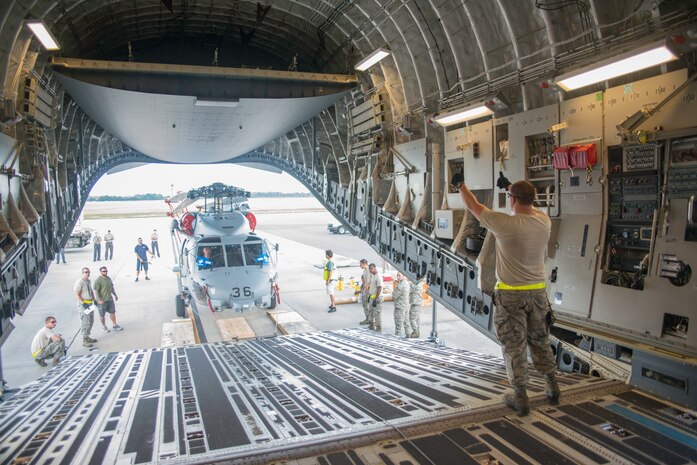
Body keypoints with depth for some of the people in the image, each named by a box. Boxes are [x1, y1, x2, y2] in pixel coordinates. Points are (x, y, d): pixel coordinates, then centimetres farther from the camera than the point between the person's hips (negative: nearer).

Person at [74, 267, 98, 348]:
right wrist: (83, 304, -24)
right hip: (83, 304, -9)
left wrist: (94, 300, 17)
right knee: (85, 322, -8)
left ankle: (87, 337, 29)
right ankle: (84, 341, -3)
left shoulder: (88, 281, 11)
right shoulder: (79, 282, -15)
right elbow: (77, 295, -19)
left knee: (91, 321, 16)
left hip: (90, 304, 9)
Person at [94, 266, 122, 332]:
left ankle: (114, 325, 22)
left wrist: (115, 295, 21)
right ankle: (104, 326, 26)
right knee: (102, 315, 9)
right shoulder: (98, 281, -15)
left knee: (112, 312, 11)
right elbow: (96, 291, -19)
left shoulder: (109, 279, 8)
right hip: (102, 301, -6)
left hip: (110, 299, 6)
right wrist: (99, 300, -25)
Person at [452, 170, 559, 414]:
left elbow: (473, 206, -6)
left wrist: (460, 184, 11)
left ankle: (520, 397, 15)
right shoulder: (544, 222, -4)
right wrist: (509, 186, 33)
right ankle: (552, 388, 33)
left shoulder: (505, 224, -20)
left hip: (511, 295, -5)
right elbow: (528, 205, 19)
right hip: (538, 292, 5)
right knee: (540, 341, 21)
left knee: (514, 346, 6)